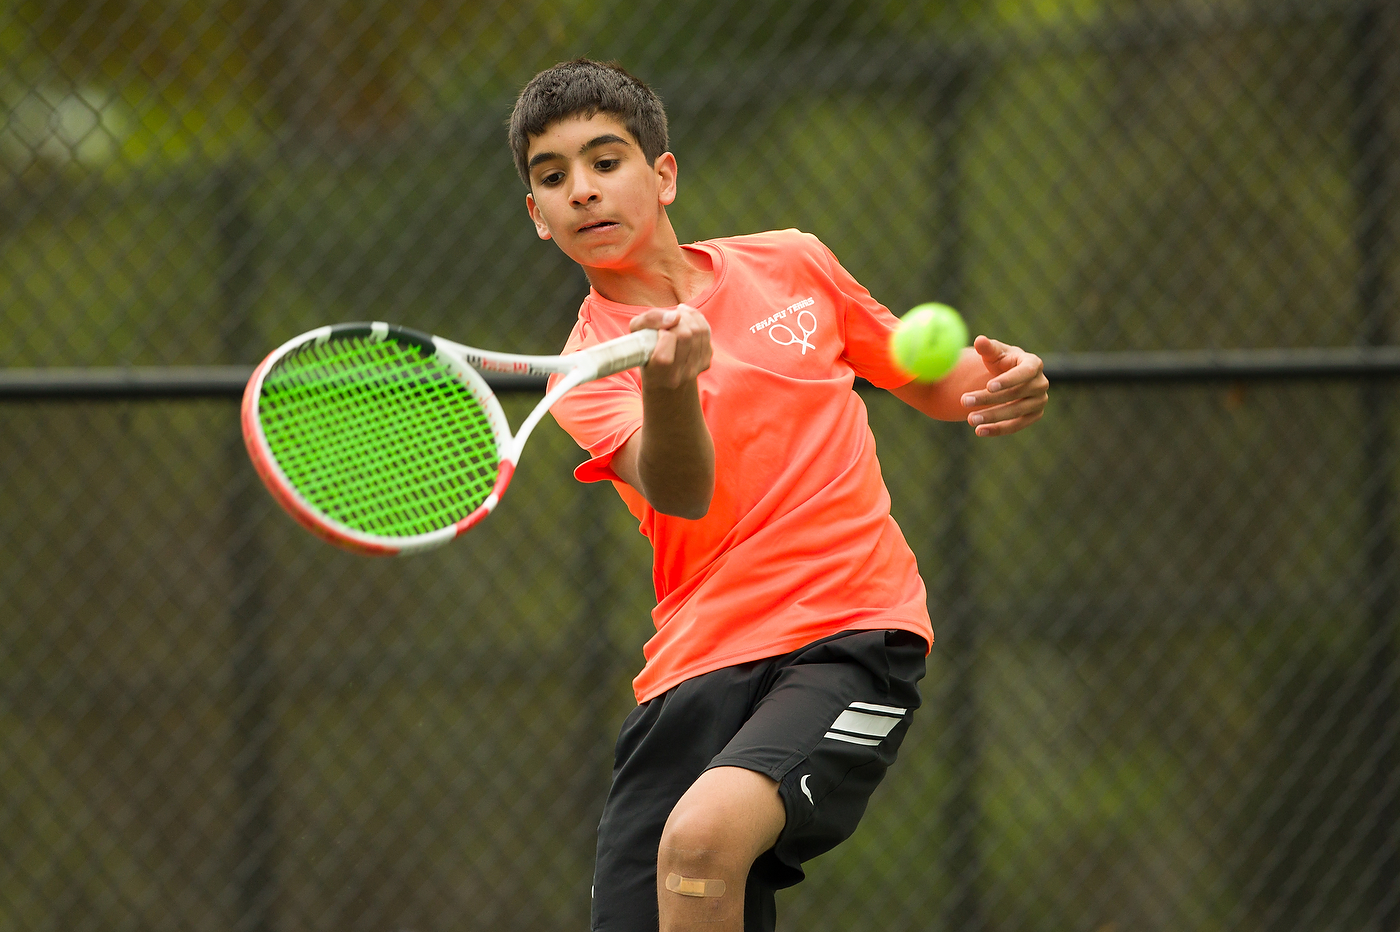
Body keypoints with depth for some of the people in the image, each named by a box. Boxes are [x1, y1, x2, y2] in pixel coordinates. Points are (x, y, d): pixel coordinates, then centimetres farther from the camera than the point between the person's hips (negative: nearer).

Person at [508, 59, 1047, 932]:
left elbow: (928, 382, 24)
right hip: (698, 665, 2)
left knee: (701, 836, -29)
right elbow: (683, 493, -18)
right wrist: (666, 388, -40)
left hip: (852, 633, -2)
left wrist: (991, 382, 0)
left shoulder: (791, 264, 10)